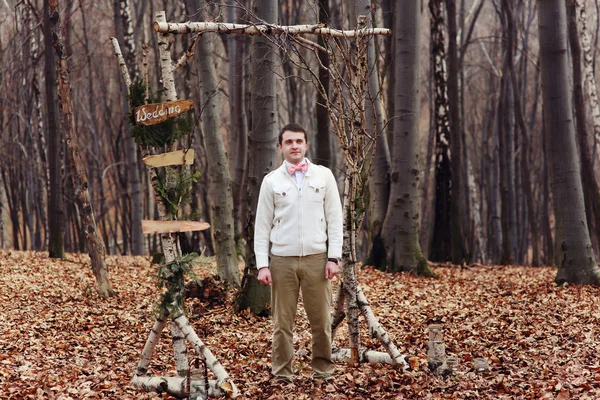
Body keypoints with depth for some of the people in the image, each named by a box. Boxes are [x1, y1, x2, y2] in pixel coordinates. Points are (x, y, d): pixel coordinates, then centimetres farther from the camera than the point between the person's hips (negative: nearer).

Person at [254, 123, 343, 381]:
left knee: (321, 319, 4)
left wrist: (334, 258, -3)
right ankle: (282, 371, 13)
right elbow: (262, 226, 5)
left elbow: (334, 219, 4)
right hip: (282, 260, 0)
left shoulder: (324, 175, 5)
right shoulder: (271, 181, 5)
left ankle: (322, 367, 19)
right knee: (282, 321, 3)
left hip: (316, 258, 0)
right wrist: (262, 265, -3)